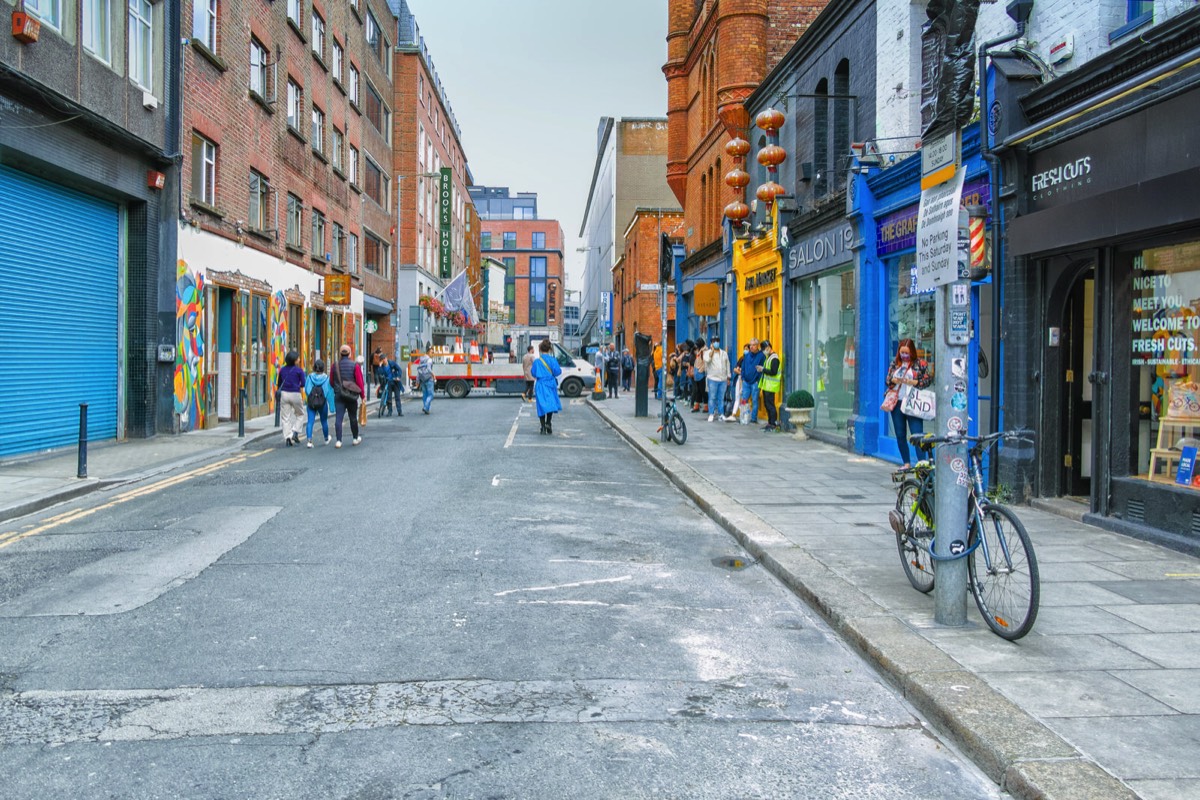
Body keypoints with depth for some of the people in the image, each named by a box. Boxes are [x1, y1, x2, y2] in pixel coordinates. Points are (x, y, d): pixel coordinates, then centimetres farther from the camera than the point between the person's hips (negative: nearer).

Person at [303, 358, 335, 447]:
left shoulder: (309, 377, -5)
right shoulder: (326, 378, -7)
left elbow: (306, 390, -1)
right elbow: (330, 393, -7)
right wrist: (331, 406, -3)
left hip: (311, 403, 0)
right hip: (323, 403, 0)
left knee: (310, 422, -2)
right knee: (324, 421, 17)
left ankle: (309, 441, -17)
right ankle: (326, 439, 37)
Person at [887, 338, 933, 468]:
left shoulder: (920, 363, 2)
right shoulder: (895, 363, 14)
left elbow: (928, 380, -2)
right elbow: (888, 380, 16)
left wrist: (912, 382, -14)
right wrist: (894, 380, -7)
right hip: (897, 403, 5)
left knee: (917, 435, -10)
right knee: (900, 435, 8)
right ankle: (906, 463, 17)